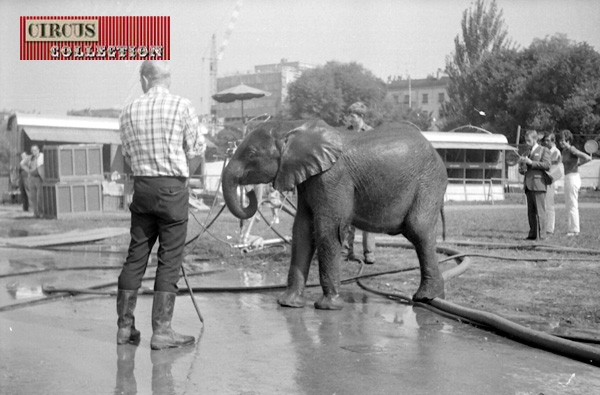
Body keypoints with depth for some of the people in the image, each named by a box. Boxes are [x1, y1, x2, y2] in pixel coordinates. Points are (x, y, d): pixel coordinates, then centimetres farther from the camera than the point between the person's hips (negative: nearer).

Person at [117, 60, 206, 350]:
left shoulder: (128, 112, 6)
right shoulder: (182, 106, -7)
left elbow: (129, 156, 13)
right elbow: (197, 150, -1)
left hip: (141, 186, 5)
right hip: (172, 187, -4)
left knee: (135, 256, 11)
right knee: (169, 260, -1)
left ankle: (125, 326, 15)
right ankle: (161, 331, -1)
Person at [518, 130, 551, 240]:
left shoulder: (543, 150, 5)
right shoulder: (527, 153, 24)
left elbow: (547, 165, -9)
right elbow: (522, 171, 25)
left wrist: (531, 163, -13)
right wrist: (521, 165, 3)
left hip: (538, 184, -6)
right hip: (528, 185, 7)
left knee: (540, 211, -8)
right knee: (530, 212, 5)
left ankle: (541, 235, -8)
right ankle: (533, 234, 8)